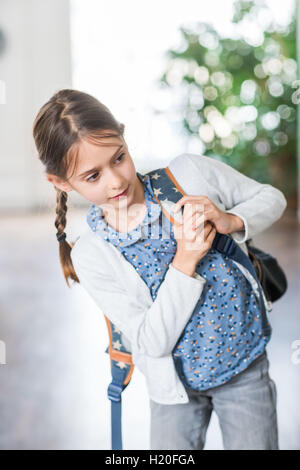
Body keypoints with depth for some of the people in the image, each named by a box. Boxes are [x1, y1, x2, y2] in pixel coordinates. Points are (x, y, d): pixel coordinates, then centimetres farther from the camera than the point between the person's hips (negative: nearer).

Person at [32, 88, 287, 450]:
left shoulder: (190, 173, -17)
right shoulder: (91, 257, -18)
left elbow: (272, 198, -2)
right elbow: (153, 342, -19)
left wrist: (232, 220, -23)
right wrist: (184, 261, -30)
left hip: (244, 366, 1)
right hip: (175, 383, 0)